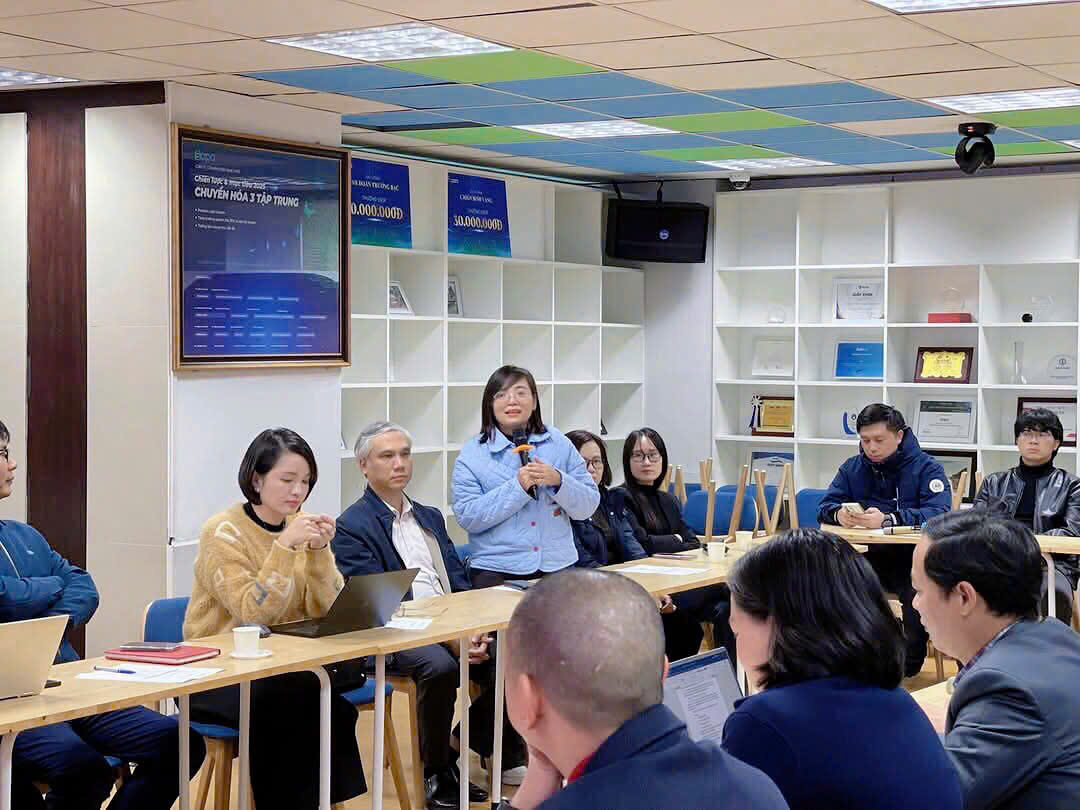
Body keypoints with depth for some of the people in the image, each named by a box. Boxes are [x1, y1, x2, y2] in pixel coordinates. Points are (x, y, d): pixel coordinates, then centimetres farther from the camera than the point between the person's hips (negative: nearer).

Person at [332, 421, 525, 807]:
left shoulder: (430, 517, 22)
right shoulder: (352, 526, -2)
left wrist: (473, 629, -5)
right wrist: (449, 638, -21)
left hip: (454, 627, 6)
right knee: (440, 665, -36)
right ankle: (438, 772, -15)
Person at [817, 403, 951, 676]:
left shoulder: (926, 468, 0)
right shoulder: (852, 468, 15)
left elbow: (939, 514, -16)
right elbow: (826, 506, 8)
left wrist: (888, 520, -31)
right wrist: (839, 514, -19)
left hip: (911, 557, -4)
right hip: (866, 557, 4)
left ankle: (909, 665, -10)